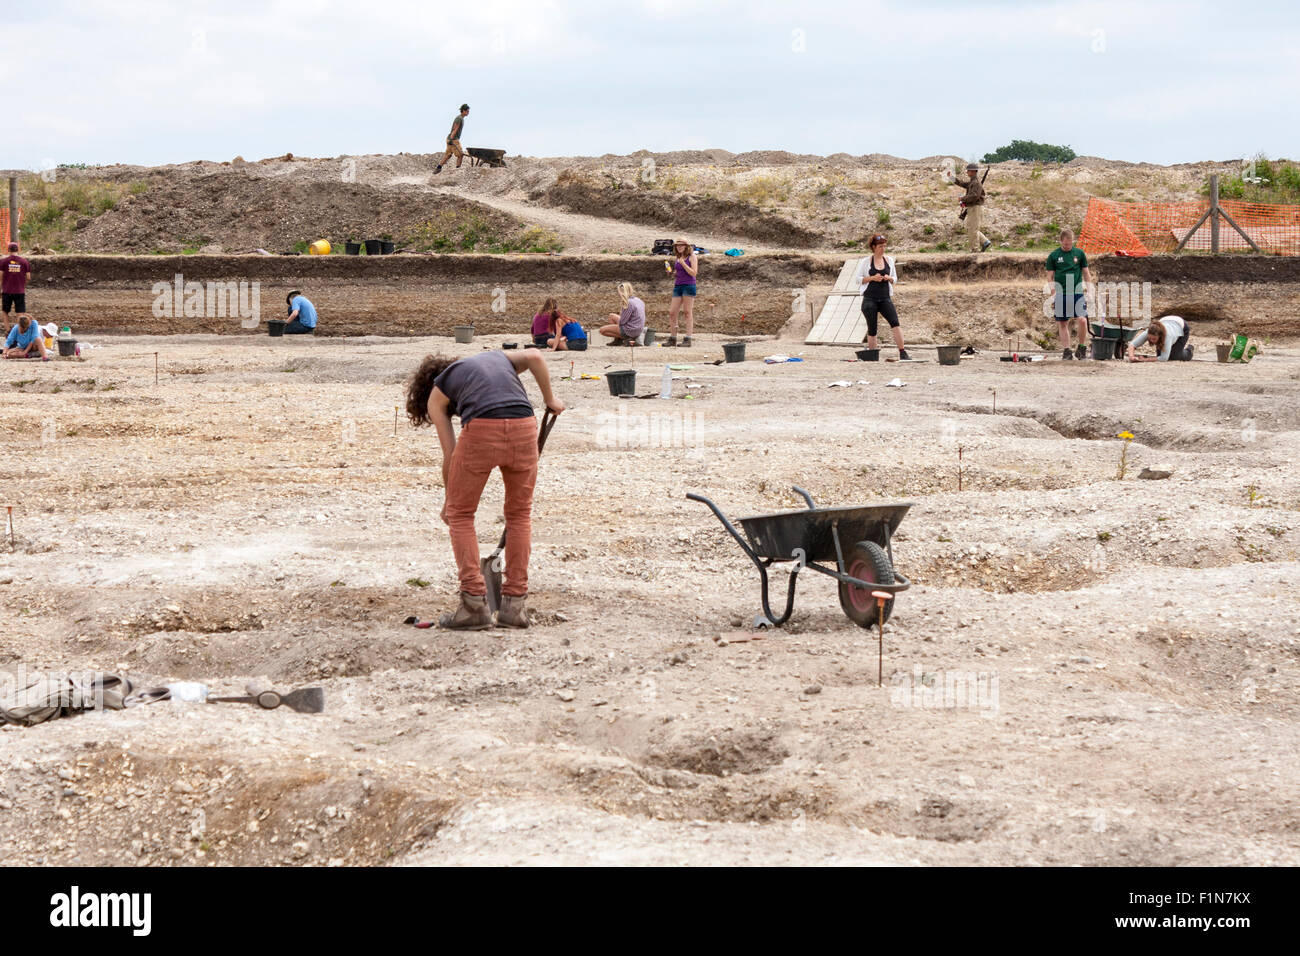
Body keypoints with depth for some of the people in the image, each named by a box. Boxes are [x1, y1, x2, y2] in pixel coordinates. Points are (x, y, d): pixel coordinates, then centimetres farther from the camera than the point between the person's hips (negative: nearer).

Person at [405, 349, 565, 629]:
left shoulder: (436, 394, 23)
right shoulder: (498, 357, 33)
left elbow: (450, 454, 18)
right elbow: (534, 356, 13)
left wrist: (449, 499, 30)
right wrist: (549, 398, 23)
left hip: (481, 430, -3)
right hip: (523, 427, 3)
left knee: (460, 513, 15)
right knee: (519, 514, 20)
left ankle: (475, 604, 10)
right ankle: (514, 604, 18)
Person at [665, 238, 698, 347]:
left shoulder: (692, 257, -2)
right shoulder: (678, 258, 17)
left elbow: (693, 273, -11)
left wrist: (683, 264, -16)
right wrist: (672, 273, 6)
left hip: (688, 286, -7)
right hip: (678, 286, 7)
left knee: (688, 312, -5)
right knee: (672, 312, 1)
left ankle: (687, 339, -5)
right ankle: (672, 338, 8)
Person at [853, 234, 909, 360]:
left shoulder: (889, 260, 11)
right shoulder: (866, 262, 2)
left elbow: (895, 278, 19)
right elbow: (857, 278, 1)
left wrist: (889, 278, -5)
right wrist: (872, 278, -12)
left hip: (885, 298, 2)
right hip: (870, 298, -2)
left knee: (895, 323, -16)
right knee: (872, 329, 0)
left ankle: (903, 353, -17)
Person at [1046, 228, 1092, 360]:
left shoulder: (1079, 253, 6)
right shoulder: (1053, 255, 4)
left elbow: (1086, 273, 11)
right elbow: (1051, 277, 7)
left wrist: (1089, 291, 6)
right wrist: (1052, 296, 1)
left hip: (1077, 292, -1)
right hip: (1060, 294, 1)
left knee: (1082, 320, -14)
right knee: (1062, 323, 3)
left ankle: (1082, 348, 1)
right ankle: (1066, 351, 11)